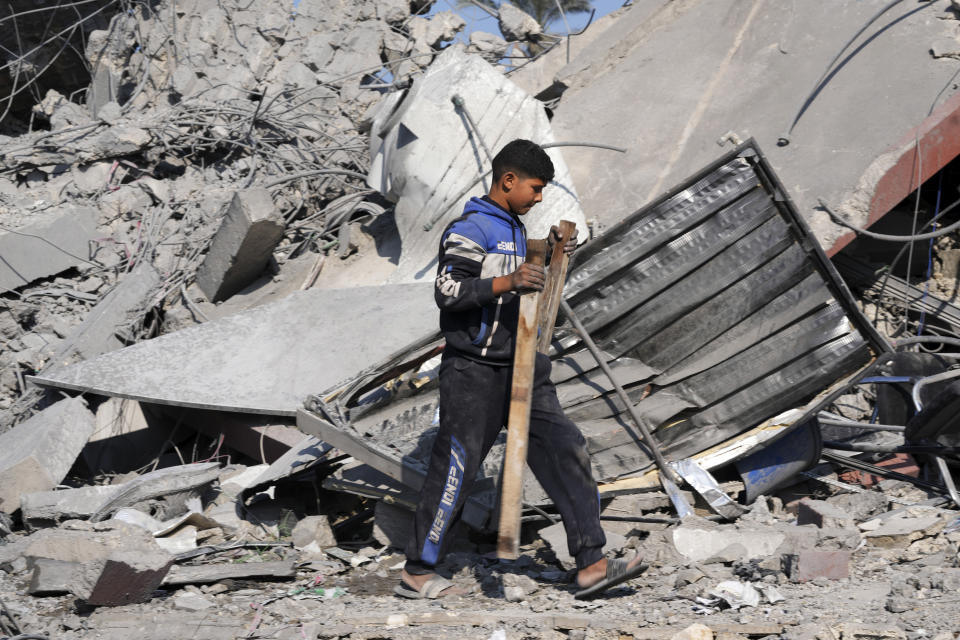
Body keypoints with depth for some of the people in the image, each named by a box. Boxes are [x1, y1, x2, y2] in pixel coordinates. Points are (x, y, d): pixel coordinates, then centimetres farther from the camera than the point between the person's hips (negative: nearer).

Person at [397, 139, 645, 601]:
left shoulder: (514, 228, 17)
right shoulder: (469, 230, -11)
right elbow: (447, 291, -22)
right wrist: (506, 282, -32)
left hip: (520, 369, 9)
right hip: (474, 372, -8)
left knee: (564, 450, 0)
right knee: (455, 468, -3)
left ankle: (591, 563, -1)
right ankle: (417, 572, 9)